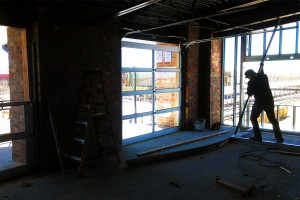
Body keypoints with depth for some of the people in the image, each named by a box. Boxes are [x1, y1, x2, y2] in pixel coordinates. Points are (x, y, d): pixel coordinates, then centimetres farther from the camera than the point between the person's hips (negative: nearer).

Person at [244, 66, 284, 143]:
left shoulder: (251, 82, -10)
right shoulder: (264, 76, 4)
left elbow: (249, 94, 0)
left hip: (259, 102, -5)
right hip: (269, 100, 5)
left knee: (253, 118, 13)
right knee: (273, 120, 13)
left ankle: (257, 136, 8)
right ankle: (279, 138, 8)